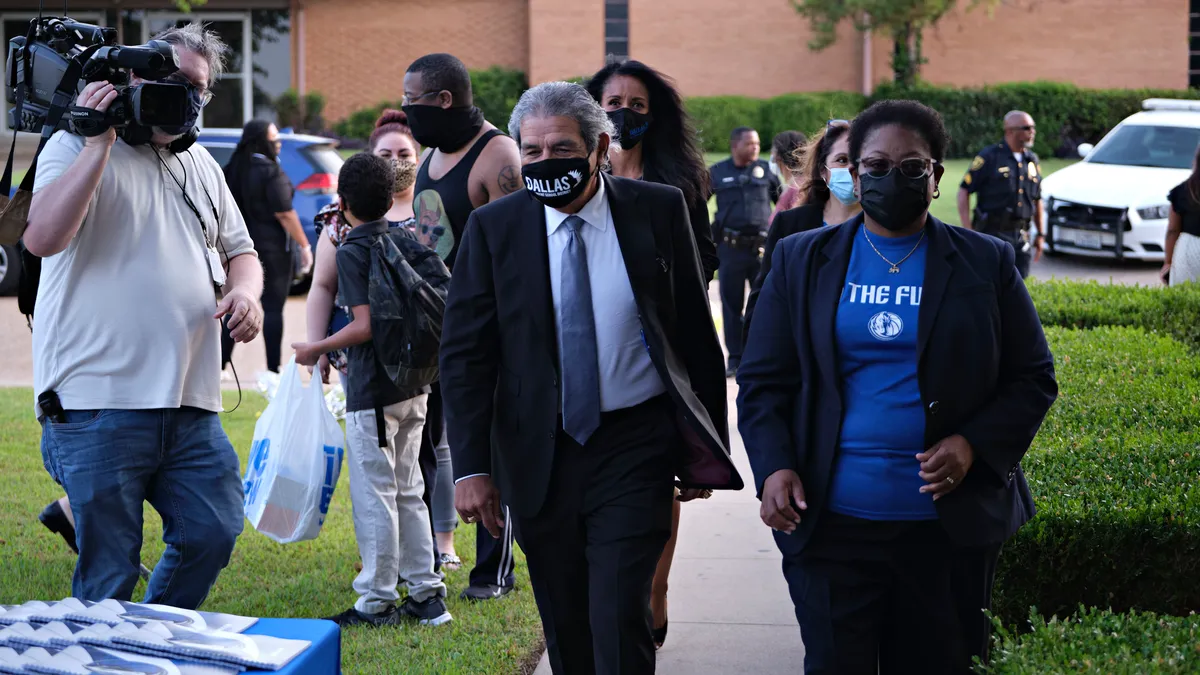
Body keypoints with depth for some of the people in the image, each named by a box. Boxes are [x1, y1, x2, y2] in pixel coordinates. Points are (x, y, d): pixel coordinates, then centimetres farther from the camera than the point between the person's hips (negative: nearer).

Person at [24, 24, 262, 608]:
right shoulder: (77, 147, -2)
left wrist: (245, 292, 4)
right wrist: (101, 143, -20)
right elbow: (42, 237, -19)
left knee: (213, 534, 8)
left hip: (190, 406, 7)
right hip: (98, 405, -6)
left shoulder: (201, 165, 19)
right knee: (107, 573, -3)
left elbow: (239, 250, 28)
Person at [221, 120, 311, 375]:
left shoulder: (234, 169, 7)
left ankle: (221, 363, 11)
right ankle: (273, 368, -3)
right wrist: (304, 245, -12)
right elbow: (284, 213, -17)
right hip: (271, 248, -7)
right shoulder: (270, 172, -15)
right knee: (273, 308, -2)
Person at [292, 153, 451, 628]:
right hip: (414, 385, 7)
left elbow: (365, 324, -19)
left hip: (372, 392, -7)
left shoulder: (350, 252, -12)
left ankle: (378, 602, 4)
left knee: (374, 495, -1)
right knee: (408, 491, 15)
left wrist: (315, 350, -9)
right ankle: (426, 593, 17)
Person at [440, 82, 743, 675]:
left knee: (619, 621, -11)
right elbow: (465, 354, -2)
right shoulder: (493, 228, -1)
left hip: (634, 448, -2)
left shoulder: (659, 211, -2)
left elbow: (695, 333, 4)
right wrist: (471, 467, -10)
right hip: (537, 456, 2)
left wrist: (705, 450, 6)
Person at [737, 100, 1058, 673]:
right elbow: (762, 382, 6)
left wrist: (974, 446, -11)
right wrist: (772, 468, -10)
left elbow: (1033, 379, 6)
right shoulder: (801, 260, 7)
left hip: (951, 527, 0)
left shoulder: (987, 263, 5)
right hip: (830, 521, 0)